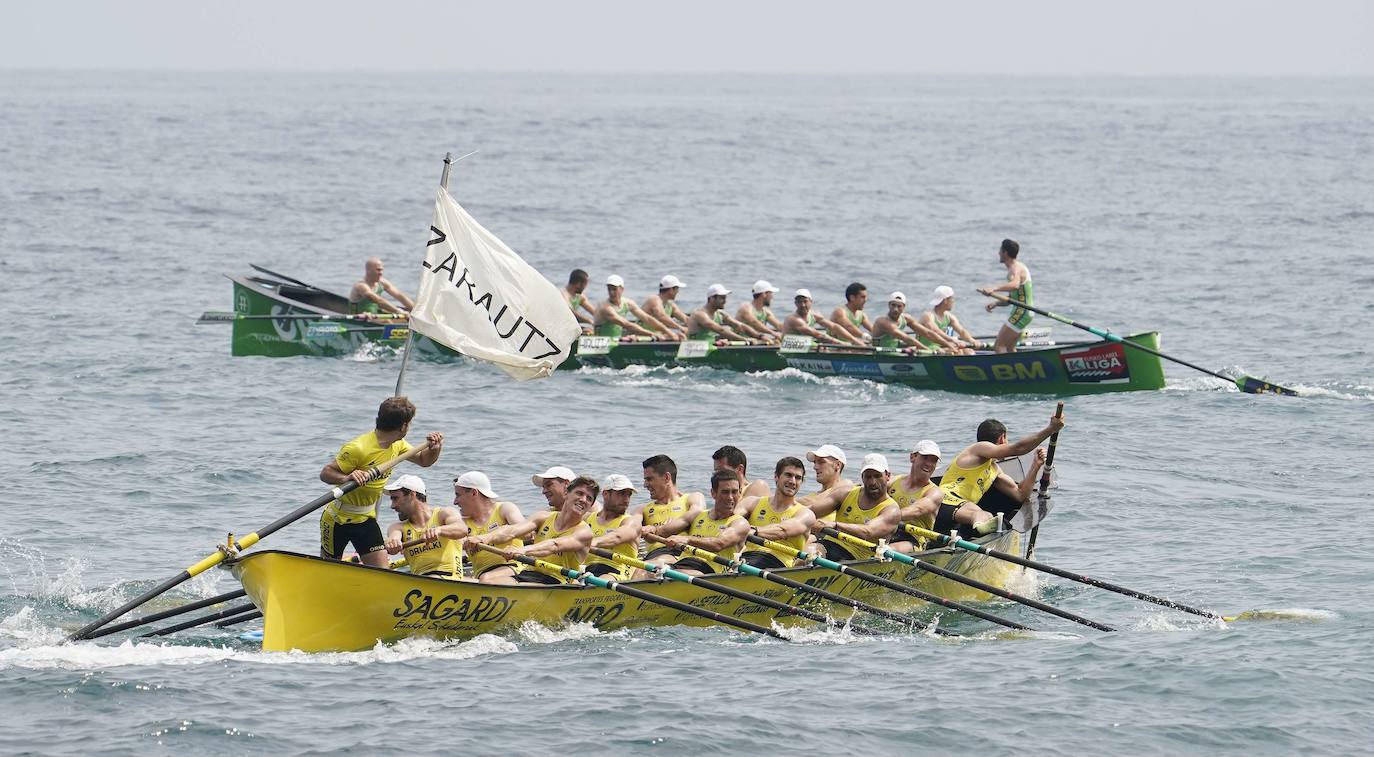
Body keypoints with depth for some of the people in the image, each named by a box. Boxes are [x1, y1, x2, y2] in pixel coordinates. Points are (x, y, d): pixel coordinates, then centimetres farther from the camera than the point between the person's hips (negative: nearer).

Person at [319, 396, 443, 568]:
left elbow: (423, 460, 13)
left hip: (366, 519, 6)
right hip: (338, 519, -6)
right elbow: (325, 473, -24)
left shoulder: (397, 445, -2)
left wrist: (435, 449, -10)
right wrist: (346, 478, -45)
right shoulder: (358, 449, -26)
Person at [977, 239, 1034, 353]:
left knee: (999, 346, -13)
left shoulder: (1015, 268, -16)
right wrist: (996, 303, 4)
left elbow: (1015, 285, -41)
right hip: (1024, 312, 10)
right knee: (1009, 347, 20)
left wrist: (994, 288, -55)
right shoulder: (1017, 267, 17)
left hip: (1021, 313, -10)